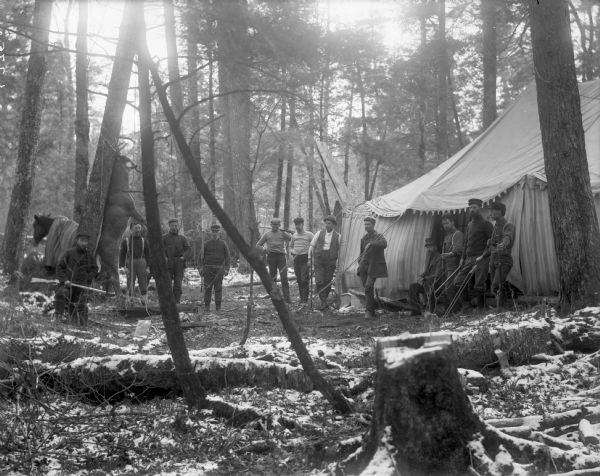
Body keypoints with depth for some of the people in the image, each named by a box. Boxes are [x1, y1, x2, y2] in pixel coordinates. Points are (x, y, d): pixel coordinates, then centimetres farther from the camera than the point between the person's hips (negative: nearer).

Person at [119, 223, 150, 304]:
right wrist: (123, 267, -9)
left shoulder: (144, 241, 7)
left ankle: (144, 300, -1)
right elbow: (122, 254, 1)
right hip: (130, 263, -1)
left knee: (143, 282, -2)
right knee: (130, 283, 0)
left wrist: (148, 267, 0)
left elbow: (147, 255, 8)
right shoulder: (126, 241, 3)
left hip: (141, 263, 1)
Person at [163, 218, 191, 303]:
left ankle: (177, 302, 2)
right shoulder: (165, 238, 9)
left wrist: (184, 256, -11)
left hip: (179, 264, 1)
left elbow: (188, 249, 7)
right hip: (168, 263, -1)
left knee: (178, 284, -2)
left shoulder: (182, 238, 13)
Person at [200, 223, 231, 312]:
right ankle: (207, 306, 6)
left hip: (219, 269, 0)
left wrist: (227, 269, -5)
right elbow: (202, 256, 5)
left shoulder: (223, 244, 5)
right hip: (208, 268, 0)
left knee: (218, 288, 1)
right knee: (208, 288, -1)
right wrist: (201, 268, -3)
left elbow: (227, 257, 5)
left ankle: (218, 307, 5)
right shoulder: (206, 243, 5)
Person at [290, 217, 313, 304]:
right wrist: (292, 252, 7)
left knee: (304, 279, -10)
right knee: (299, 280, 7)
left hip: (305, 258, -5)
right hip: (296, 258, 5)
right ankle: (301, 297, 15)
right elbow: (290, 246, 27)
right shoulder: (294, 235, 13)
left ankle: (305, 299, -7)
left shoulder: (309, 235, -3)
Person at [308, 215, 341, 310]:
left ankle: (324, 299, 20)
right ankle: (323, 302, -7)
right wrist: (310, 258, 7)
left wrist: (337, 262, 8)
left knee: (328, 282, 2)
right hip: (318, 260, 0)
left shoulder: (337, 236, 4)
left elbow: (339, 250, 11)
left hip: (330, 261, 0)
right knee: (319, 281, -10)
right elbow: (312, 246, 12)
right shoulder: (319, 233, 5)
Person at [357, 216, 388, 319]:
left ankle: (369, 311, -12)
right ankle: (372, 311, 16)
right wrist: (359, 261, 11)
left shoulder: (378, 236, -6)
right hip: (364, 267, 6)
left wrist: (371, 244, -37)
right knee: (367, 288, 5)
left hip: (374, 267, -6)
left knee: (368, 287, -19)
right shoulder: (363, 238, 14)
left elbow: (384, 244, -29)